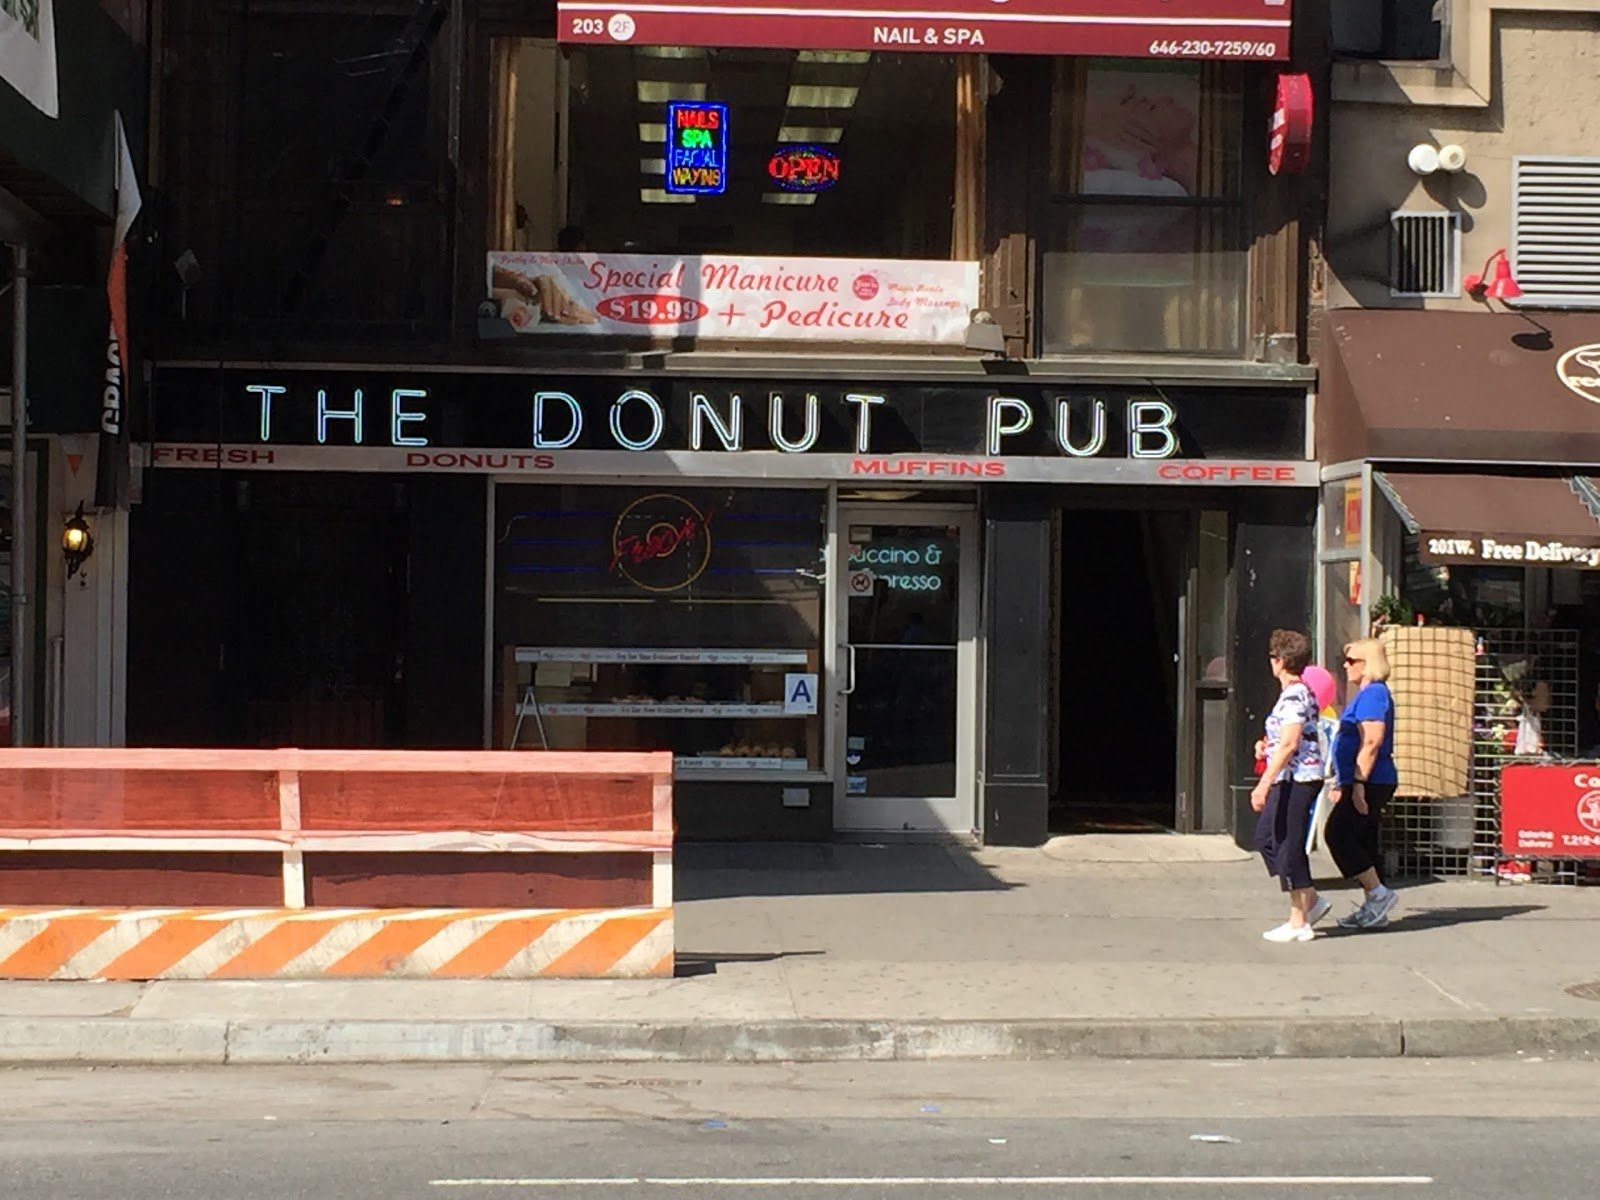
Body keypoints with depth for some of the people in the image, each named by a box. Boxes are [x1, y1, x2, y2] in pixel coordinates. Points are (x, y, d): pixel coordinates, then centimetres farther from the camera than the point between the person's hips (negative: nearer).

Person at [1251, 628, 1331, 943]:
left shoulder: (1293, 696, -17)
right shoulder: (1302, 693, 15)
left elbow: (1289, 744, -23)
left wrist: (1263, 785, -24)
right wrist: (1267, 746, 14)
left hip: (1296, 779, -11)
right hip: (1296, 779, 11)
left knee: (1289, 846, -3)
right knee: (1266, 838, 17)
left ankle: (1299, 923, 3)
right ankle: (1311, 901, 19)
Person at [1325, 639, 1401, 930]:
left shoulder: (1373, 693, -14)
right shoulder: (1367, 694, 19)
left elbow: (1372, 742, -22)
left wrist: (1358, 783, -25)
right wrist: (1342, 783, 25)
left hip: (1370, 783, -11)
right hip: (1365, 783, 11)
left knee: (1337, 835, -12)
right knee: (1363, 841, 10)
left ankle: (1379, 893, -10)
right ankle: (1374, 908, 12)